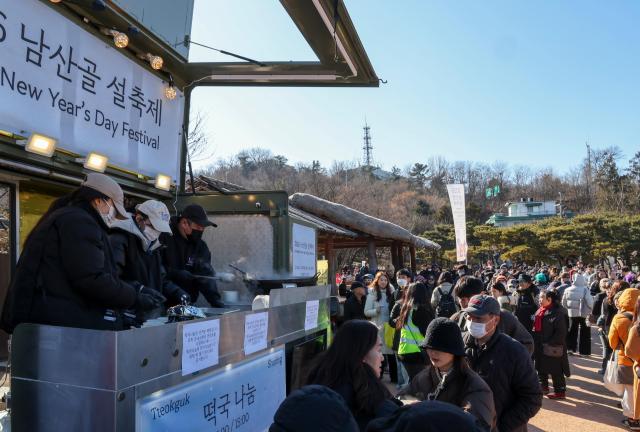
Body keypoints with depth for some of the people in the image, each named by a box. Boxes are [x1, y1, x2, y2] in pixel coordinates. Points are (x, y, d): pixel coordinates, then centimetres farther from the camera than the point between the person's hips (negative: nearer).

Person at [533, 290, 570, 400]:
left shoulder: (558, 312, -18)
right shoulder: (540, 311, 9)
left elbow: (561, 332, -21)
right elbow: (536, 327, 18)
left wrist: (551, 344, -21)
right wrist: (535, 341, 10)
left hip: (552, 347, -9)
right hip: (540, 346, 9)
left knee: (555, 370, 2)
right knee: (541, 367, 19)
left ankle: (560, 391, 15)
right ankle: (543, 386, 34)